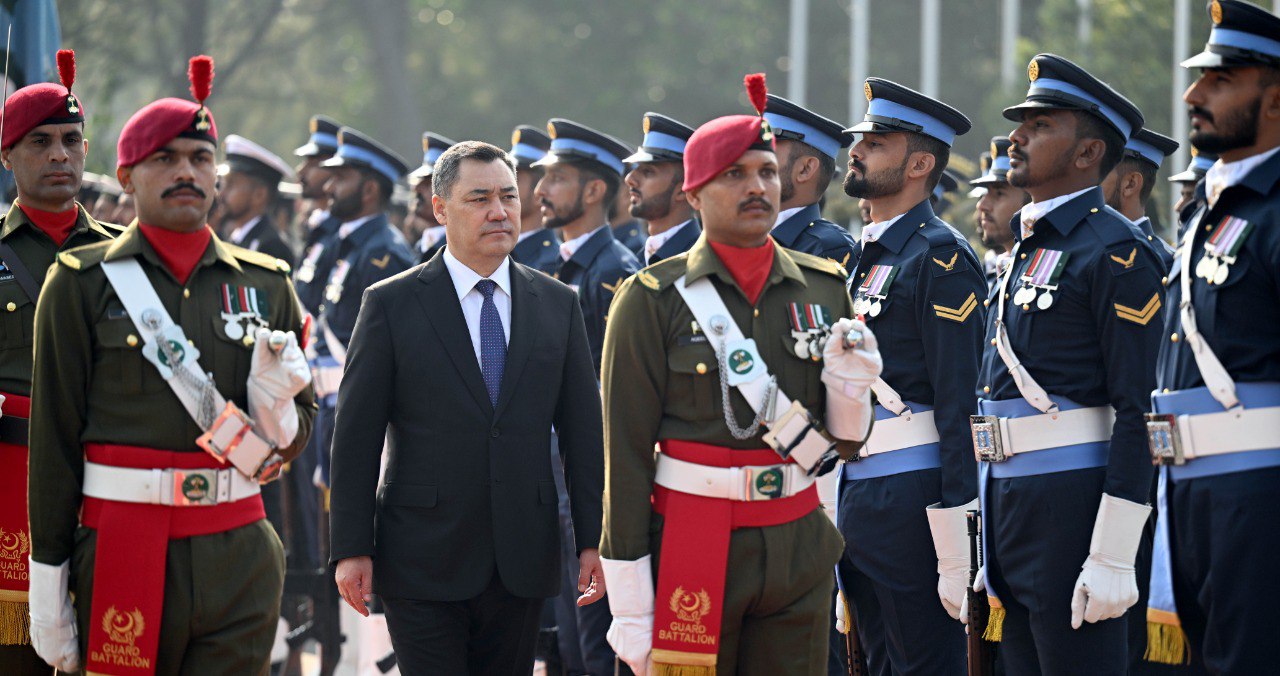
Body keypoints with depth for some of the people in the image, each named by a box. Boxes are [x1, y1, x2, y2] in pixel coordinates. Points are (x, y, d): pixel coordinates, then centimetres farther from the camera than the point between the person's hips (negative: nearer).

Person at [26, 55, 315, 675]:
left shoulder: (266, 284, 10)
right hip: (120, 550, -3)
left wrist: (274, 412, -9)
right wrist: (48, 585, -5)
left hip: (240, 555, 3)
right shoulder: (81, 284, 1)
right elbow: (54, 438, -1)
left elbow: (296, 433, 16)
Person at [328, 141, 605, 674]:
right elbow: (356, 436, -1)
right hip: (423, 564, -3)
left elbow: (582, 426, 9)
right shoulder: (391, 305, 0)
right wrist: (352, 548, -6)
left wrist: (593, 541, 3)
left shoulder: (558, 305, 9)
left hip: (521, 567, 3)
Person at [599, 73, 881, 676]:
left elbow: (841, 446, 13)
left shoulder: (823, 287, 8)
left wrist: (849, 387, -10)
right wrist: (631, 608, -10)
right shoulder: (652, 299, -4)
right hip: (692, 548, -4)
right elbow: (627, 452, -6)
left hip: (798, 543, 4)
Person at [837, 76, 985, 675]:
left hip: (911, 495, -9)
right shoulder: (865, 259, 17)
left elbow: (959, 406, -17)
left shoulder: (942, 259, -12)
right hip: (856, 495, 9)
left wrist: (954, 552, -21)